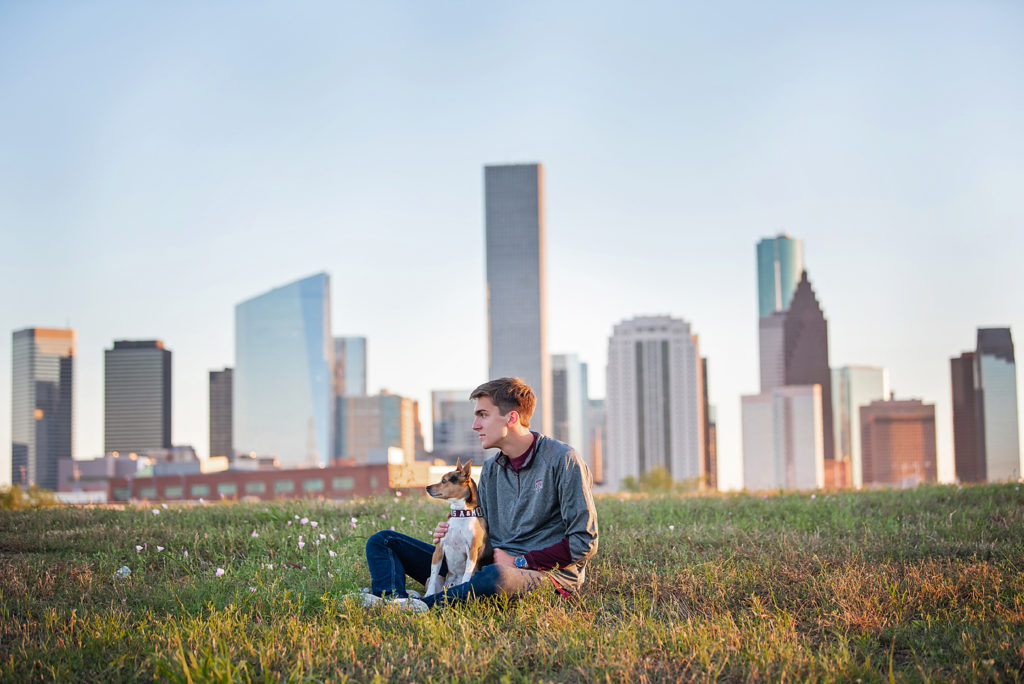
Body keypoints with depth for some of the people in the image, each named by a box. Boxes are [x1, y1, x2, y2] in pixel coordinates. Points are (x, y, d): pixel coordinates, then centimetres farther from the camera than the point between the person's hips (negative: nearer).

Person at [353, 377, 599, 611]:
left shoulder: (562, 460, -7)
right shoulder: (491, 469, 15)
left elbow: (584, 543, -11)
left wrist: (519, 562, -13)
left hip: (547, 573, -7)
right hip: (492, 563, 7)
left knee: (495, 577, -46)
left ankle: (420, 606, -32)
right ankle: (392, 600, -30)